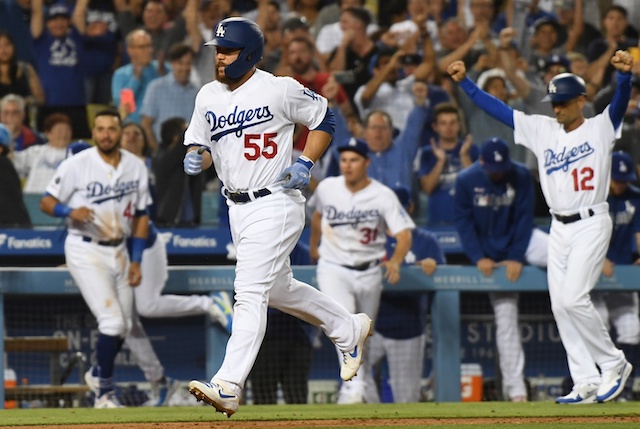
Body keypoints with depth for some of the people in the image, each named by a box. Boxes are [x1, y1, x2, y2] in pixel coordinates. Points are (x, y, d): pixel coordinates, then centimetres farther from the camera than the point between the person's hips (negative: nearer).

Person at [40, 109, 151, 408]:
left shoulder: (136, 167, 3)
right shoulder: (77, 165, -10)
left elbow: (141, 215, 10)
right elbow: (46, 203, -6)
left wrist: (136, 260, 5)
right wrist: (70, 211, -27)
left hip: (118, 251, 6)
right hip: (85, 251, -6)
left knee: (123, 328, 9)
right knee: (112, 320, -16)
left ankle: (98, 372, 32)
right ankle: (105, 395, -8)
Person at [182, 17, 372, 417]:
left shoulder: (280, 90, -11)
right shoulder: (208, 96, 6)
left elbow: (325, 118, 1)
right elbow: (200, 145, 13)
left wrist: (306, 163, -11)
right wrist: (196, 158, -11)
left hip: (275, 204, -8)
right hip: (237, 209, 8)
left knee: (250, 291, -16)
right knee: (279, 288, 21)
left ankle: (228, 387, -23)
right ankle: (349, 329, 43)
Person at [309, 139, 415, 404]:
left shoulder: (383, 196, -11)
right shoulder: (327, 188, -2)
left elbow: (404, 234, -17)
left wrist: (395, 262, -36)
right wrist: (313, 246, 32)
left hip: (369, 272, 1)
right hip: (333, 268, -1)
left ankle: (354, 384, 33)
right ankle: (354, 386, -32)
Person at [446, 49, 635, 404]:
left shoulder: (600, 128, -3)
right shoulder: (543, 130, 11)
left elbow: (620, 103, -21)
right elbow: (497, 109, 12)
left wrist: (624, 74, -41)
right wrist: (464, 82, 6)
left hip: (592, 224, -7)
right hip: (559, 228, 7)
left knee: (573, 298, -16)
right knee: (560, 305, 2)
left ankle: (614, 364, -1)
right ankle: (587, 384, 5)